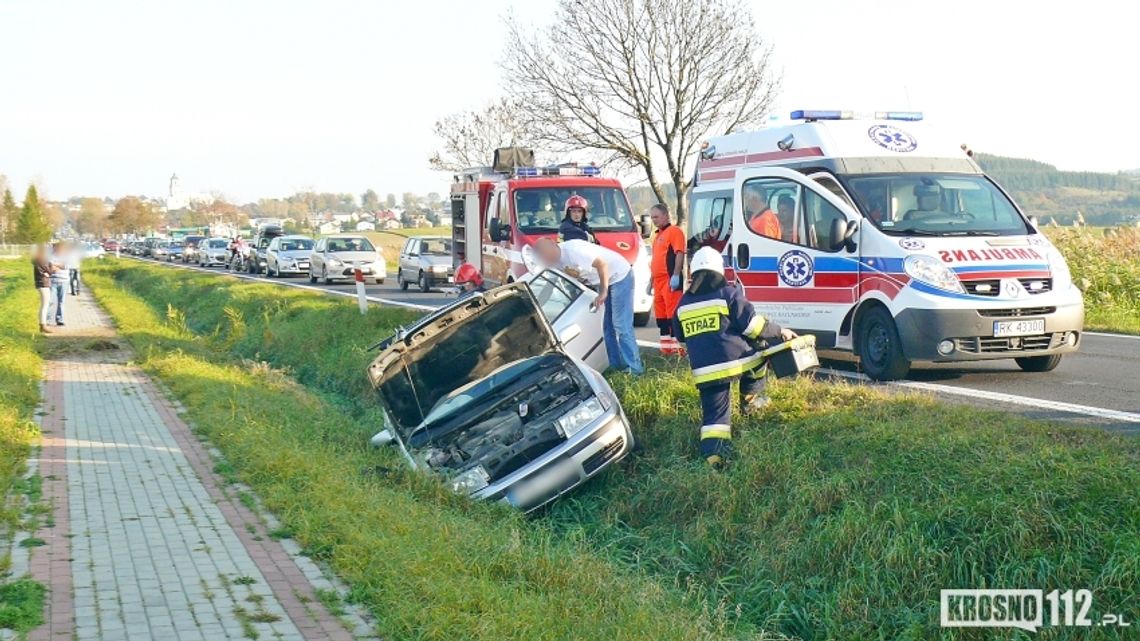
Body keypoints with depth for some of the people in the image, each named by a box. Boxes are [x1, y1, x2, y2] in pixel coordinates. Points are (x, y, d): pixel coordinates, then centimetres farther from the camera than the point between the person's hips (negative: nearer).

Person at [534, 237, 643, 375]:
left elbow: (602, 264, -30)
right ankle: (617, 366, 18)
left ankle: (634, 369, -10)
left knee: (621, 326, -12)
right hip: (602, 281, 9)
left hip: (620, 276, -9)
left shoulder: (573, 250, -30)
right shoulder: (556, 260, -2)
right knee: (608, 326, 10)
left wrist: (603, 291, -27)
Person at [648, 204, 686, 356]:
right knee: (660, 314, 11)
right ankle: (666, 346, 17)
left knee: (673, 313, -11)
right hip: (659, 281, 10)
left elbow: (679, 254, -16)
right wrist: (651, 281, 25)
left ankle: (676, 345, -11)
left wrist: (676, 275, -24)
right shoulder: (658, 235, 22)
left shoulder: (674, 231, -6)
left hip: (670, 280, -10)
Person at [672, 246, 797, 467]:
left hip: (704, 371, 3)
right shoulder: (728, 294, -2)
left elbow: (680, 336, 26)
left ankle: (713, 455, -16)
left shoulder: (684, 303, 13)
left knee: (714, 414, 4)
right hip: (735, 361, -3)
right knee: (758, 354, 30)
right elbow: (754, 325, -4)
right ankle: (750, 400, 37)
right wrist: (779, 332, 12)